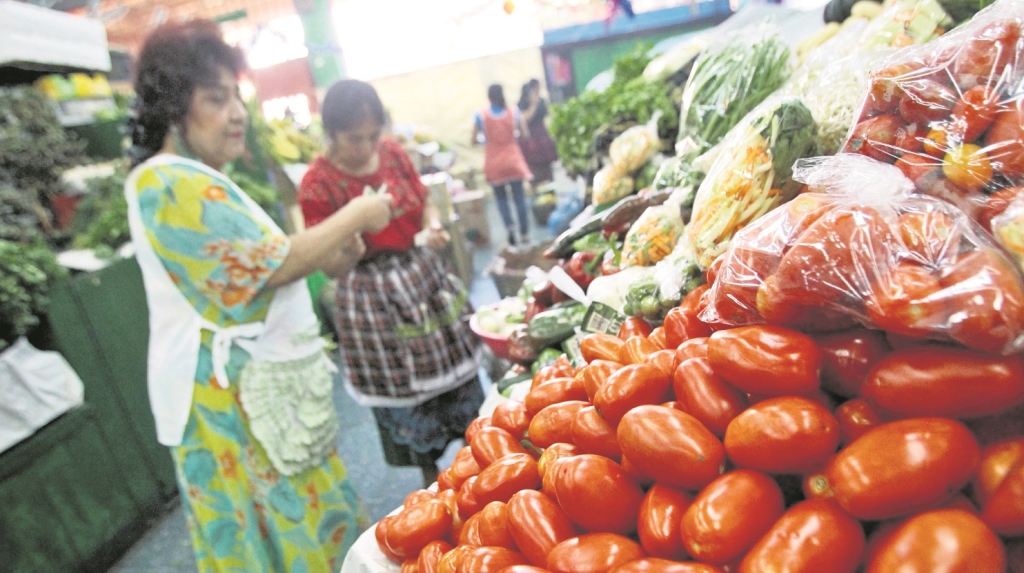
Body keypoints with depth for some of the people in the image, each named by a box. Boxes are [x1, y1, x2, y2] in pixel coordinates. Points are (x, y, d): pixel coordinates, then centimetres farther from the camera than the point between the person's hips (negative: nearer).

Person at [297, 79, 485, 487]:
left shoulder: (393, 152, -2)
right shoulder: (316, 185, -15)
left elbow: (424, 201, 11)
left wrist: (433, 228, -10)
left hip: (425, 272, 5)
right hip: (374, 296, -5)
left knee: (457, 371, 15)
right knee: (403, 390, 10)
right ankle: (432, 478, 34)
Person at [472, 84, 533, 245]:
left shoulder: (480, 116, -8)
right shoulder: (514, 112, -5)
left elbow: (474, 141, -5)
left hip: (494, 164, 0)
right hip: (513, 161, 1)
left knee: (501, 198, 13)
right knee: (519, 198, 7)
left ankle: (510, 226, -9)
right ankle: (524, 234, 9)